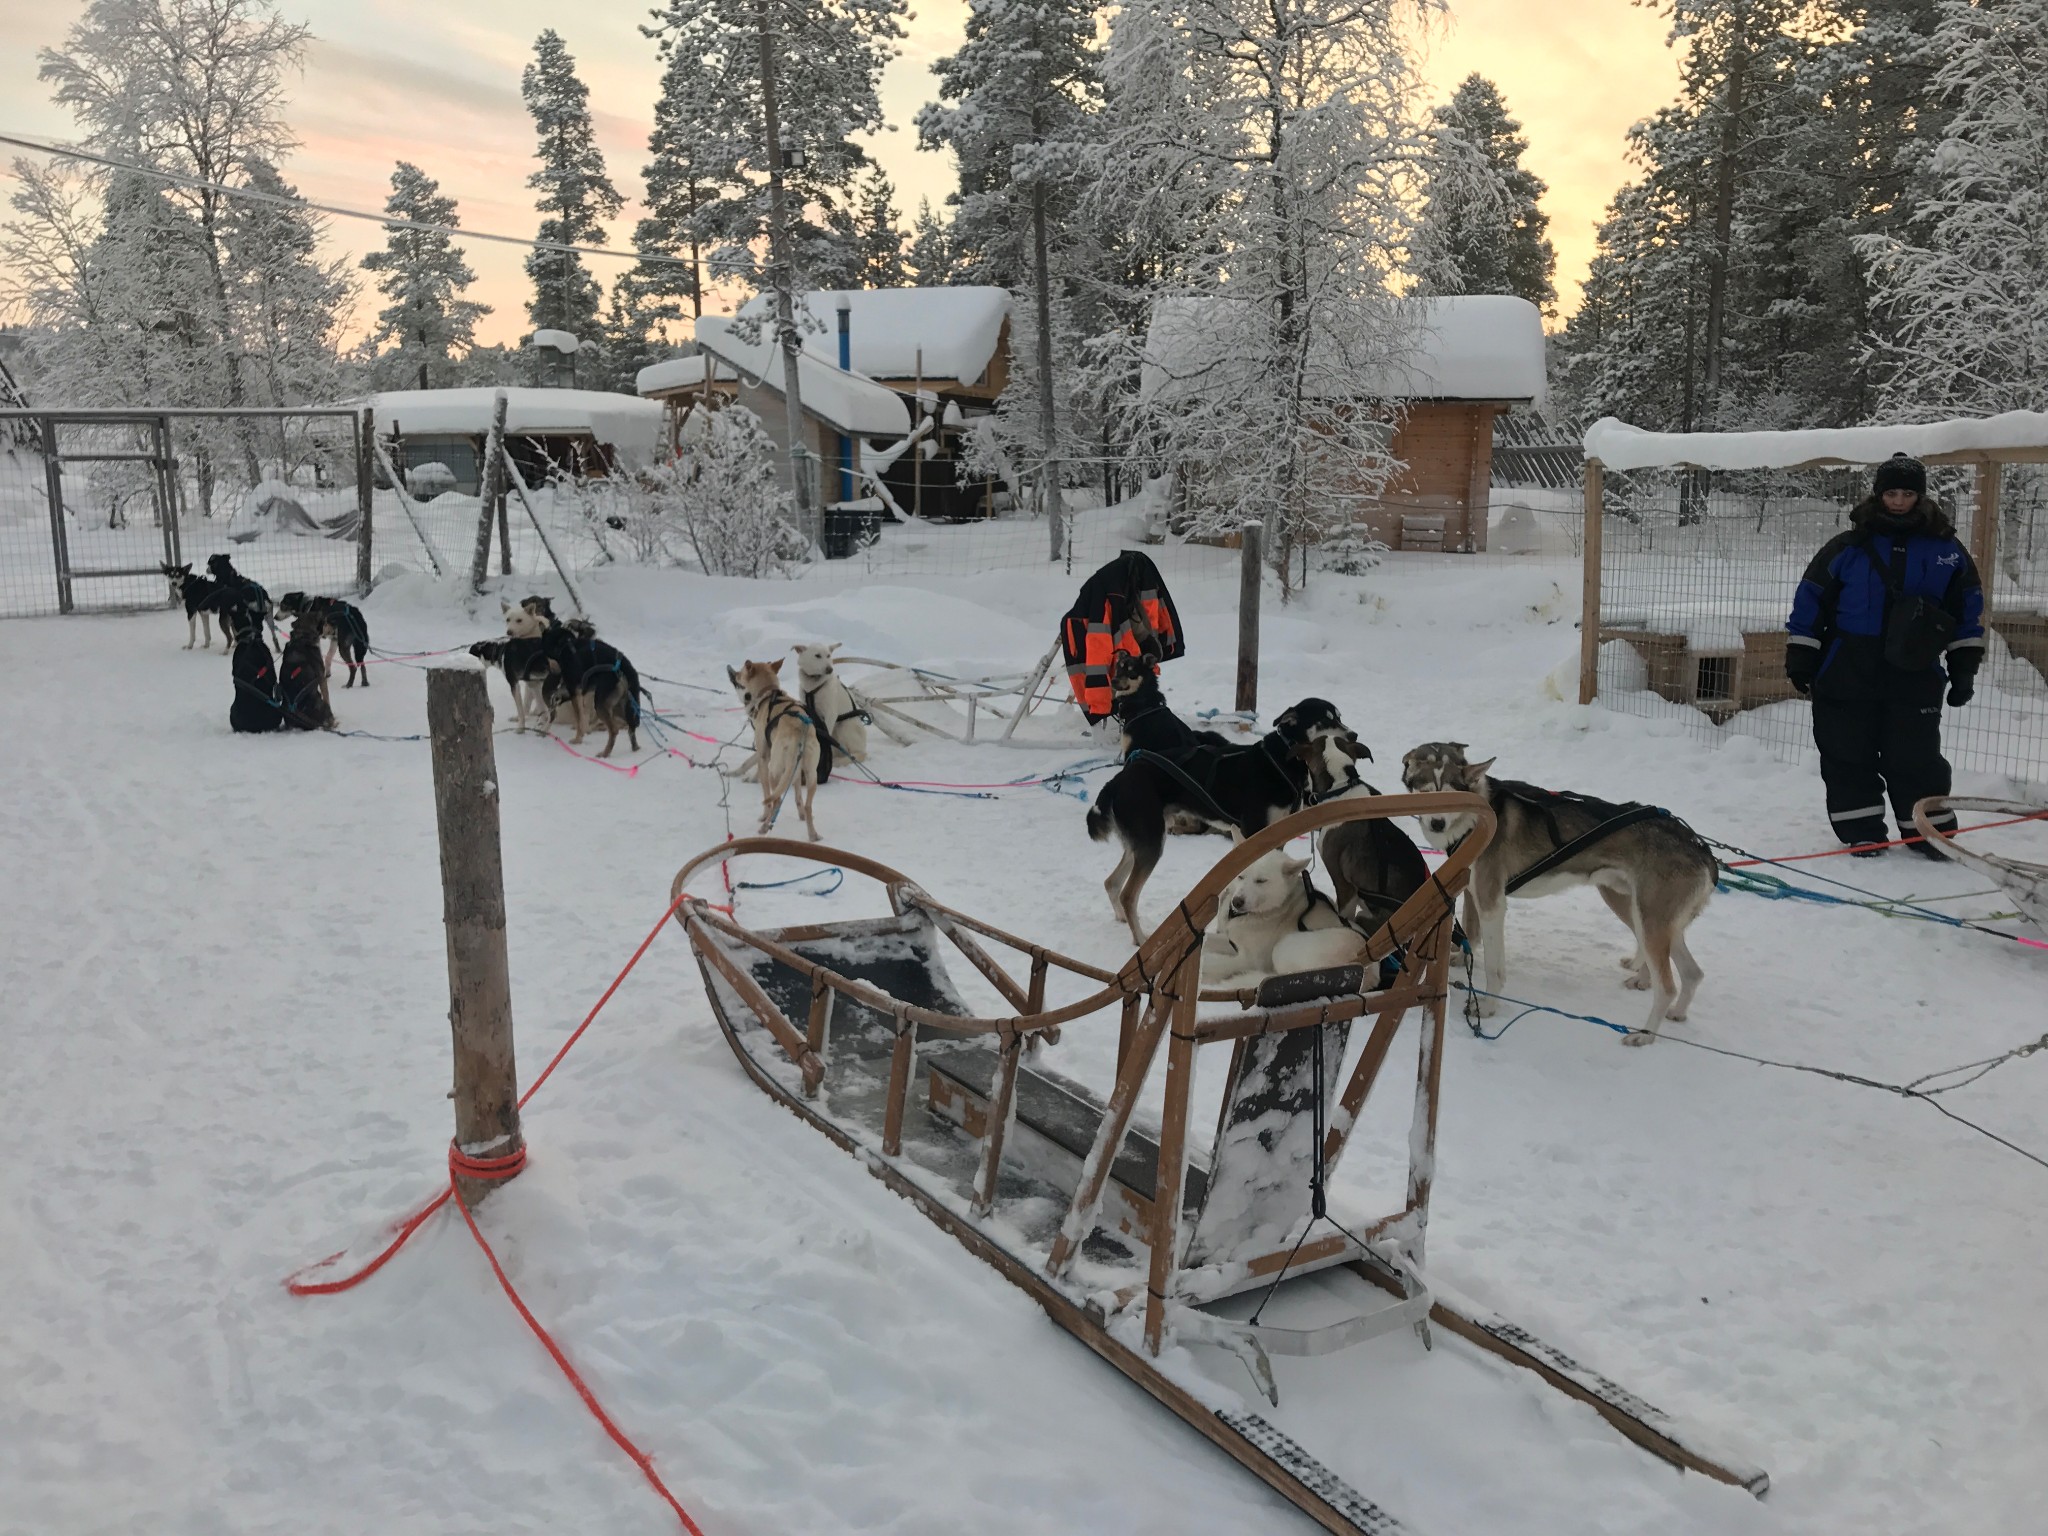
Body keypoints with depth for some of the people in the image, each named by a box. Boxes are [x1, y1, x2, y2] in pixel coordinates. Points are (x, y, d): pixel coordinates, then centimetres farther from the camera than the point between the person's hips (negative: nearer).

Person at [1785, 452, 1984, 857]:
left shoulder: (1945, 548, 3)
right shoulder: (1848, 546, -1)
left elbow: (1968, 608, 10)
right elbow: (1810, 600, 2)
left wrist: (1964, 669, 7)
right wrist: (1800, 657, 0)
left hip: (1915, 676, 0)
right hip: (1847, 674, 0)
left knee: (1915, 757, 4)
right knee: (1848, 756, 5)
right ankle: (1861, 830, 17)